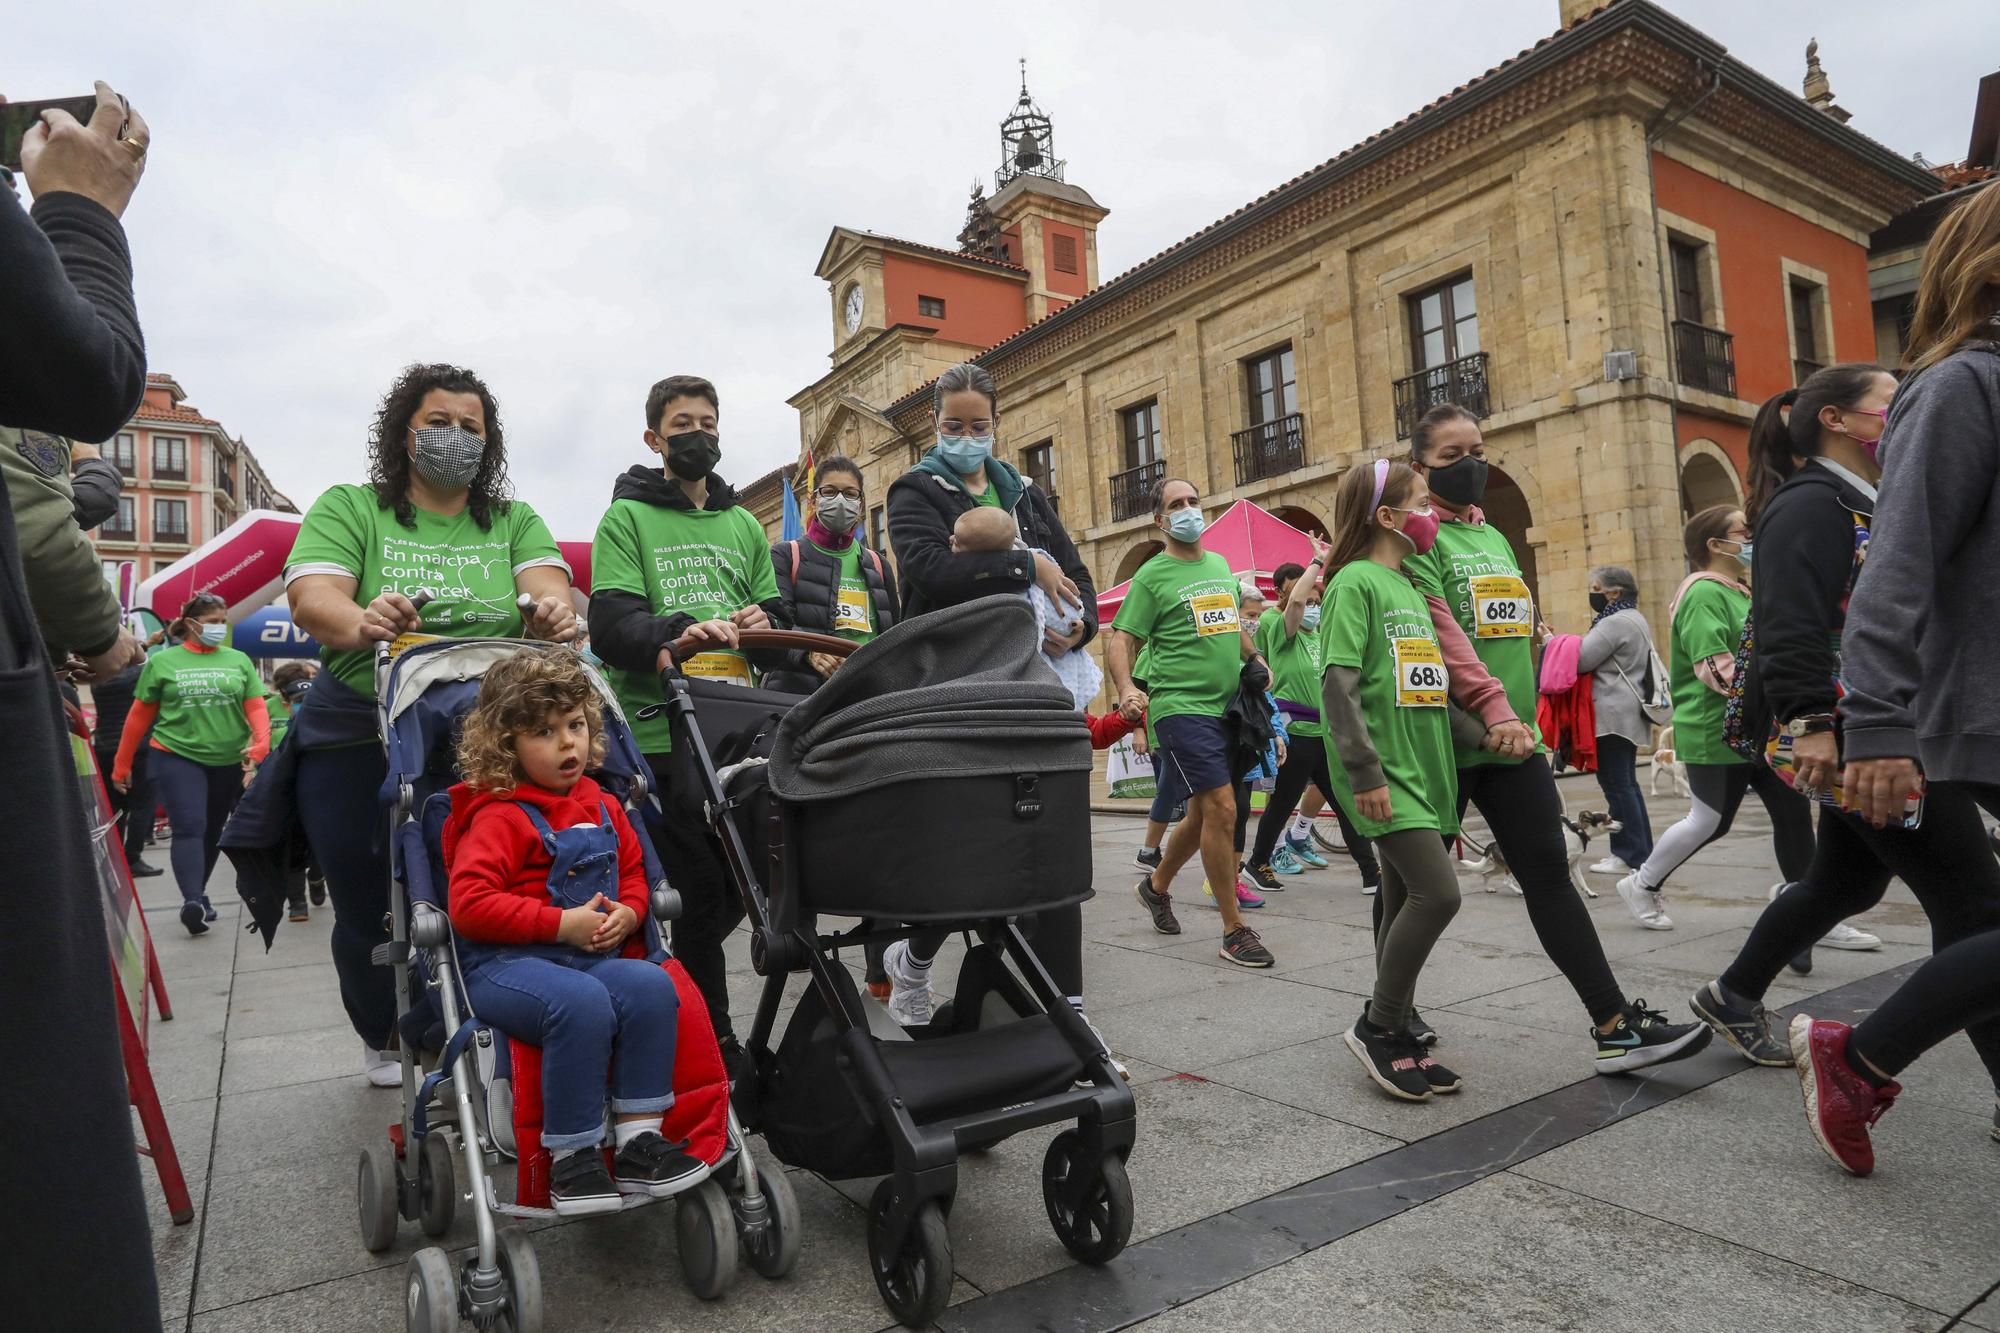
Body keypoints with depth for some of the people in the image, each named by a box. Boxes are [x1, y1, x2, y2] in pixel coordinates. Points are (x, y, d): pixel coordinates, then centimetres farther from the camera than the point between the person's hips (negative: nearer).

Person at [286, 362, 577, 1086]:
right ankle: (387, 1044, 36)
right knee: (370, 911, 10)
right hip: (359, 741, 0)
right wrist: (362, 623, -33)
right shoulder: (349, 508, 6)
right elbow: (312, 596, -10)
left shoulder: (515, 521, 13)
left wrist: (551, 612, -30)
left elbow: (548, 586, -6)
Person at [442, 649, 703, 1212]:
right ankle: (571, 1156, -20)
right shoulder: (498, 816, -6)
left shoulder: (603, 807, 15)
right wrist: (561, 923, -18)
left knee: (651, 986, -24)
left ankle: (639, 1140, -15)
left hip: (592, 954, 6)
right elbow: (469, 905, -15)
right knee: (582, 1003, -35)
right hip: (503, 961, -6)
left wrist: (626, 913, 1)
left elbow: (633, 873, 25)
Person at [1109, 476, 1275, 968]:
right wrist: (1126, 688, -26)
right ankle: (1234, 930, -3)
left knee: (1203, 815, 14)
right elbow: (1120, 640, -9)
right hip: (1181, 707, -7)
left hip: (1228, 706, 7)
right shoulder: (1152, 576, -4)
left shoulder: (1220, 565, 16)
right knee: (1222, 809, -14)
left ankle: (1157, 885, 39)